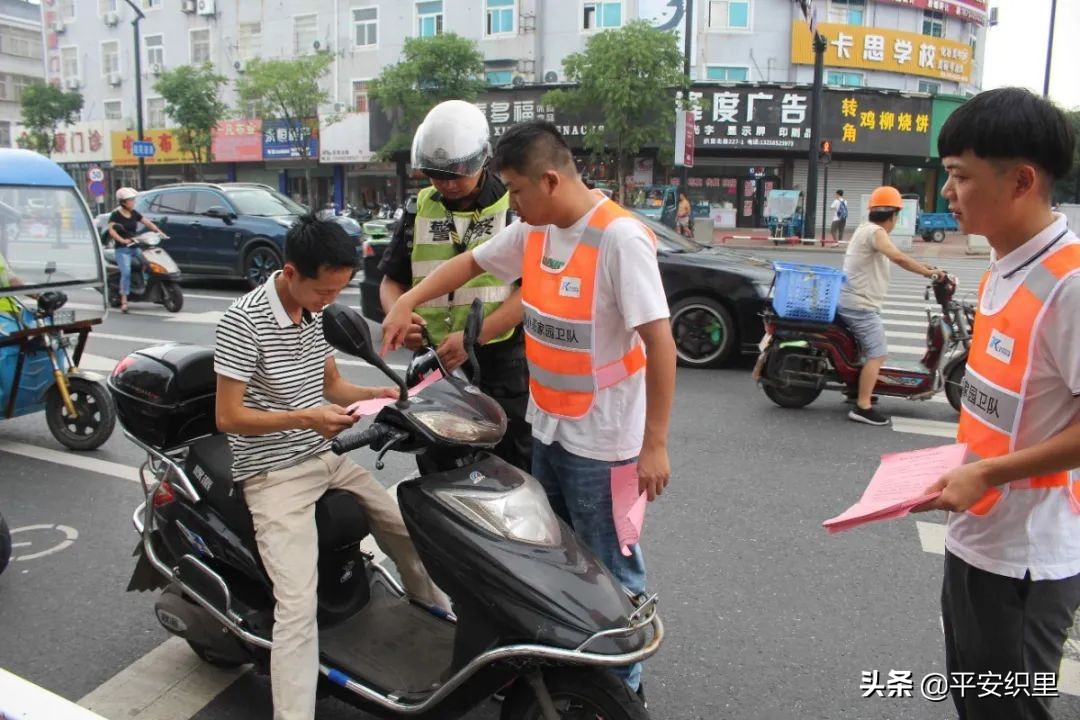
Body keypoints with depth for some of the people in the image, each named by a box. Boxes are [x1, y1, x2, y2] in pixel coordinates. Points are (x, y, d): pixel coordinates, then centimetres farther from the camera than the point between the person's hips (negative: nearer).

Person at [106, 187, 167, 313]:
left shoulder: (134, 213, 13)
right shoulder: (116, 215, -4)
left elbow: (147, 222, 10)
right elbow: (111, 230, -15)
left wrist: (160, 232, -5)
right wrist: (122, 240, -31)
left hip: (135, 247, 6)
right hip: (122, 249, -6)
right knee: (126, 272, -21)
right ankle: (124, 301, -20)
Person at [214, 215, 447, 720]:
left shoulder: (313, 311, 4)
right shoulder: (244, 321, -19)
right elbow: (227, 417, -19)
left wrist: (375, 394, -4)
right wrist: (305, 419, -29)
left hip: (326, 459, 8)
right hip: (276, 475, -8)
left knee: (407, 531, 17)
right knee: (299, 608, -19)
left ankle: (450, 626, 43)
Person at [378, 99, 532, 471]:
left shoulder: (515, 208, -2)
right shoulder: (420, 211, 11)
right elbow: (392, 281, 14)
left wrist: (473, 336, -21)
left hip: (501, 361, -4)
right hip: (433, 362, 4)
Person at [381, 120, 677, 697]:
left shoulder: (620, 239, -21)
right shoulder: (533, 230, 2)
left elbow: (659, 342, -21)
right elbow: (472, 262, 17)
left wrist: (655, 444, -20)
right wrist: (406, 303, 5)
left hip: (601, 440, -8)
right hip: (547, 427, 8)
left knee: (608, 569, 7)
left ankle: (621, 682, 27)